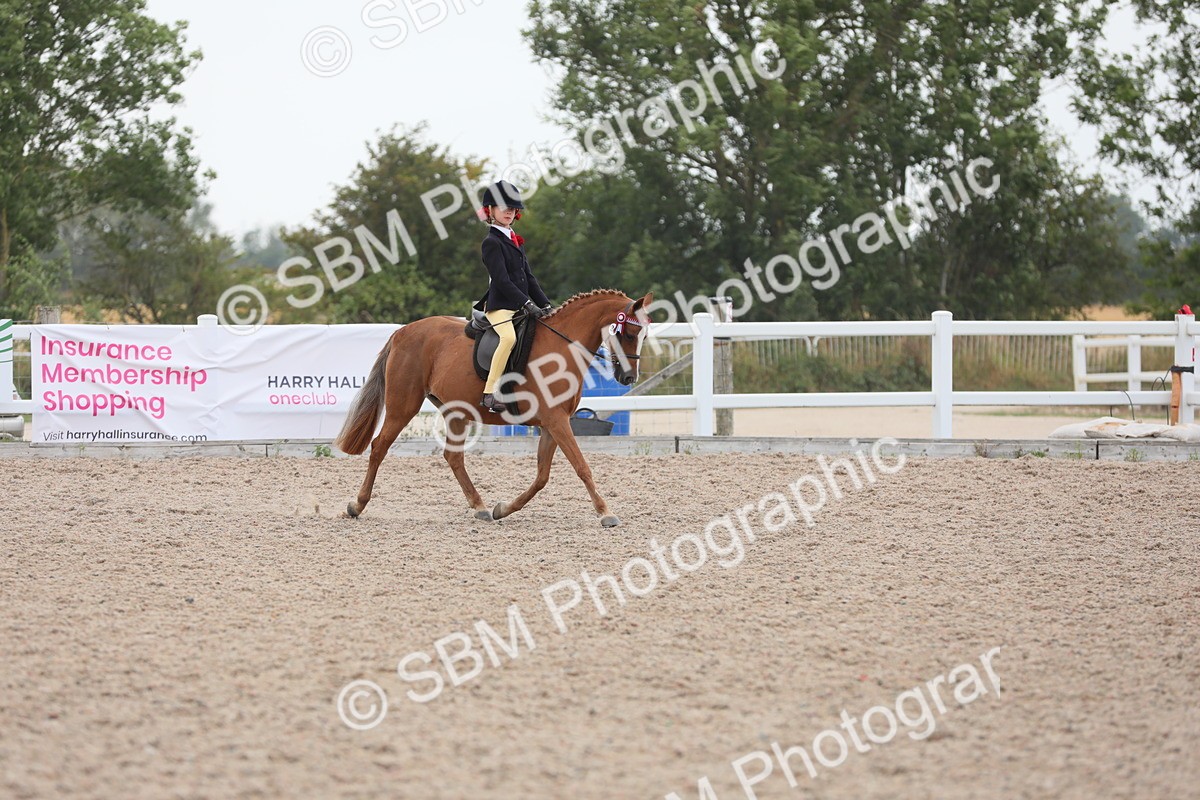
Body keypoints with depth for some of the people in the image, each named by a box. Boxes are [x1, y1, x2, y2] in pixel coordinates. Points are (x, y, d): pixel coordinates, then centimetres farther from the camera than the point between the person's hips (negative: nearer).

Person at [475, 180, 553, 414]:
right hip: (500, 307, -9)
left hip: (520, 306, 9)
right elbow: (501, 280, -16)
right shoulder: (491, 242, -7)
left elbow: (528, 277, 18)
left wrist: (544, 304, 5)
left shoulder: (516, 241, 20)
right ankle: (489, 394, -36)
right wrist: (528, 304, -21)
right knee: (509, 337, -35)